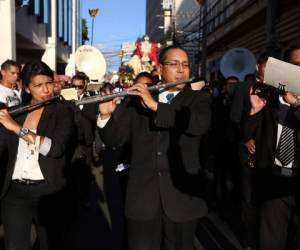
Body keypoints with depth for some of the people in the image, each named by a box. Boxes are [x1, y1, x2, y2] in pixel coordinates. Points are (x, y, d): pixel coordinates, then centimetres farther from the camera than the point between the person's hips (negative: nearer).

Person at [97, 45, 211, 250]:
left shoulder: (199, 99, 3)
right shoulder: (138, 101, 6)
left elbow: (200, 124, -19)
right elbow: (114, 139, 4)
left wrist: (155, 105, -22)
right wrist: (106, 115, -15)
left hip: (182, 197, 0)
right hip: (142, 196, 1)